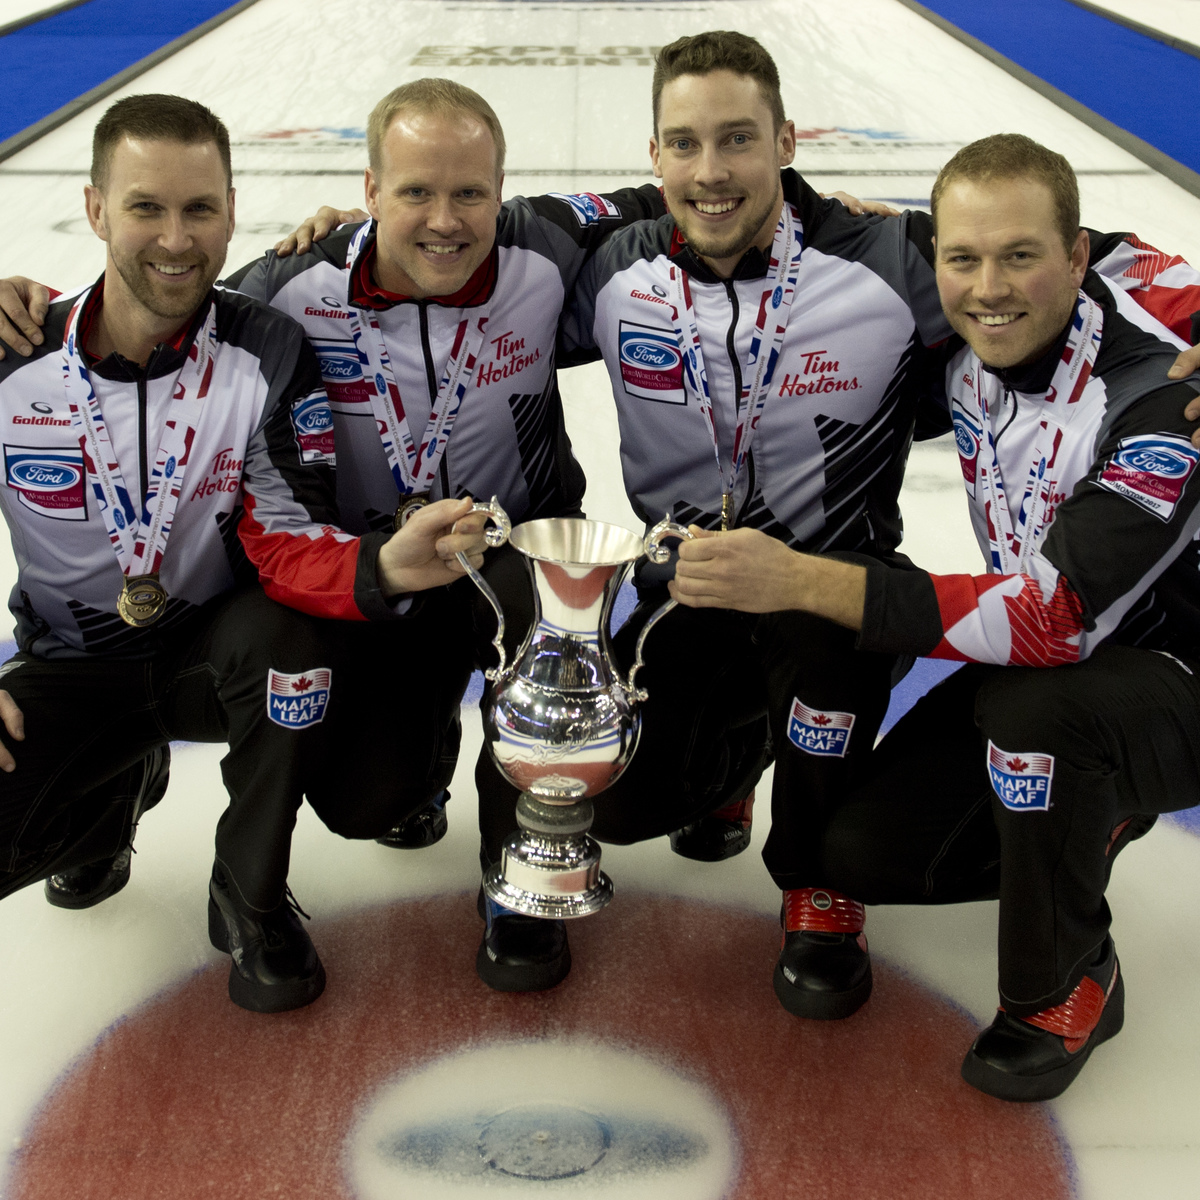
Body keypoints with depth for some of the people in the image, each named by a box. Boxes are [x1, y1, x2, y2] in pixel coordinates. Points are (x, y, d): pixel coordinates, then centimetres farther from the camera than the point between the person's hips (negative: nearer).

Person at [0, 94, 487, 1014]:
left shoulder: (270, 354, -16)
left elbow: (286, 543, -20)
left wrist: (378, 567, -43)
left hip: (213, 648, -1)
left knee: (288, 634, -37)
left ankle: (251, 902, -11)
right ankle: (120, 793, 16)